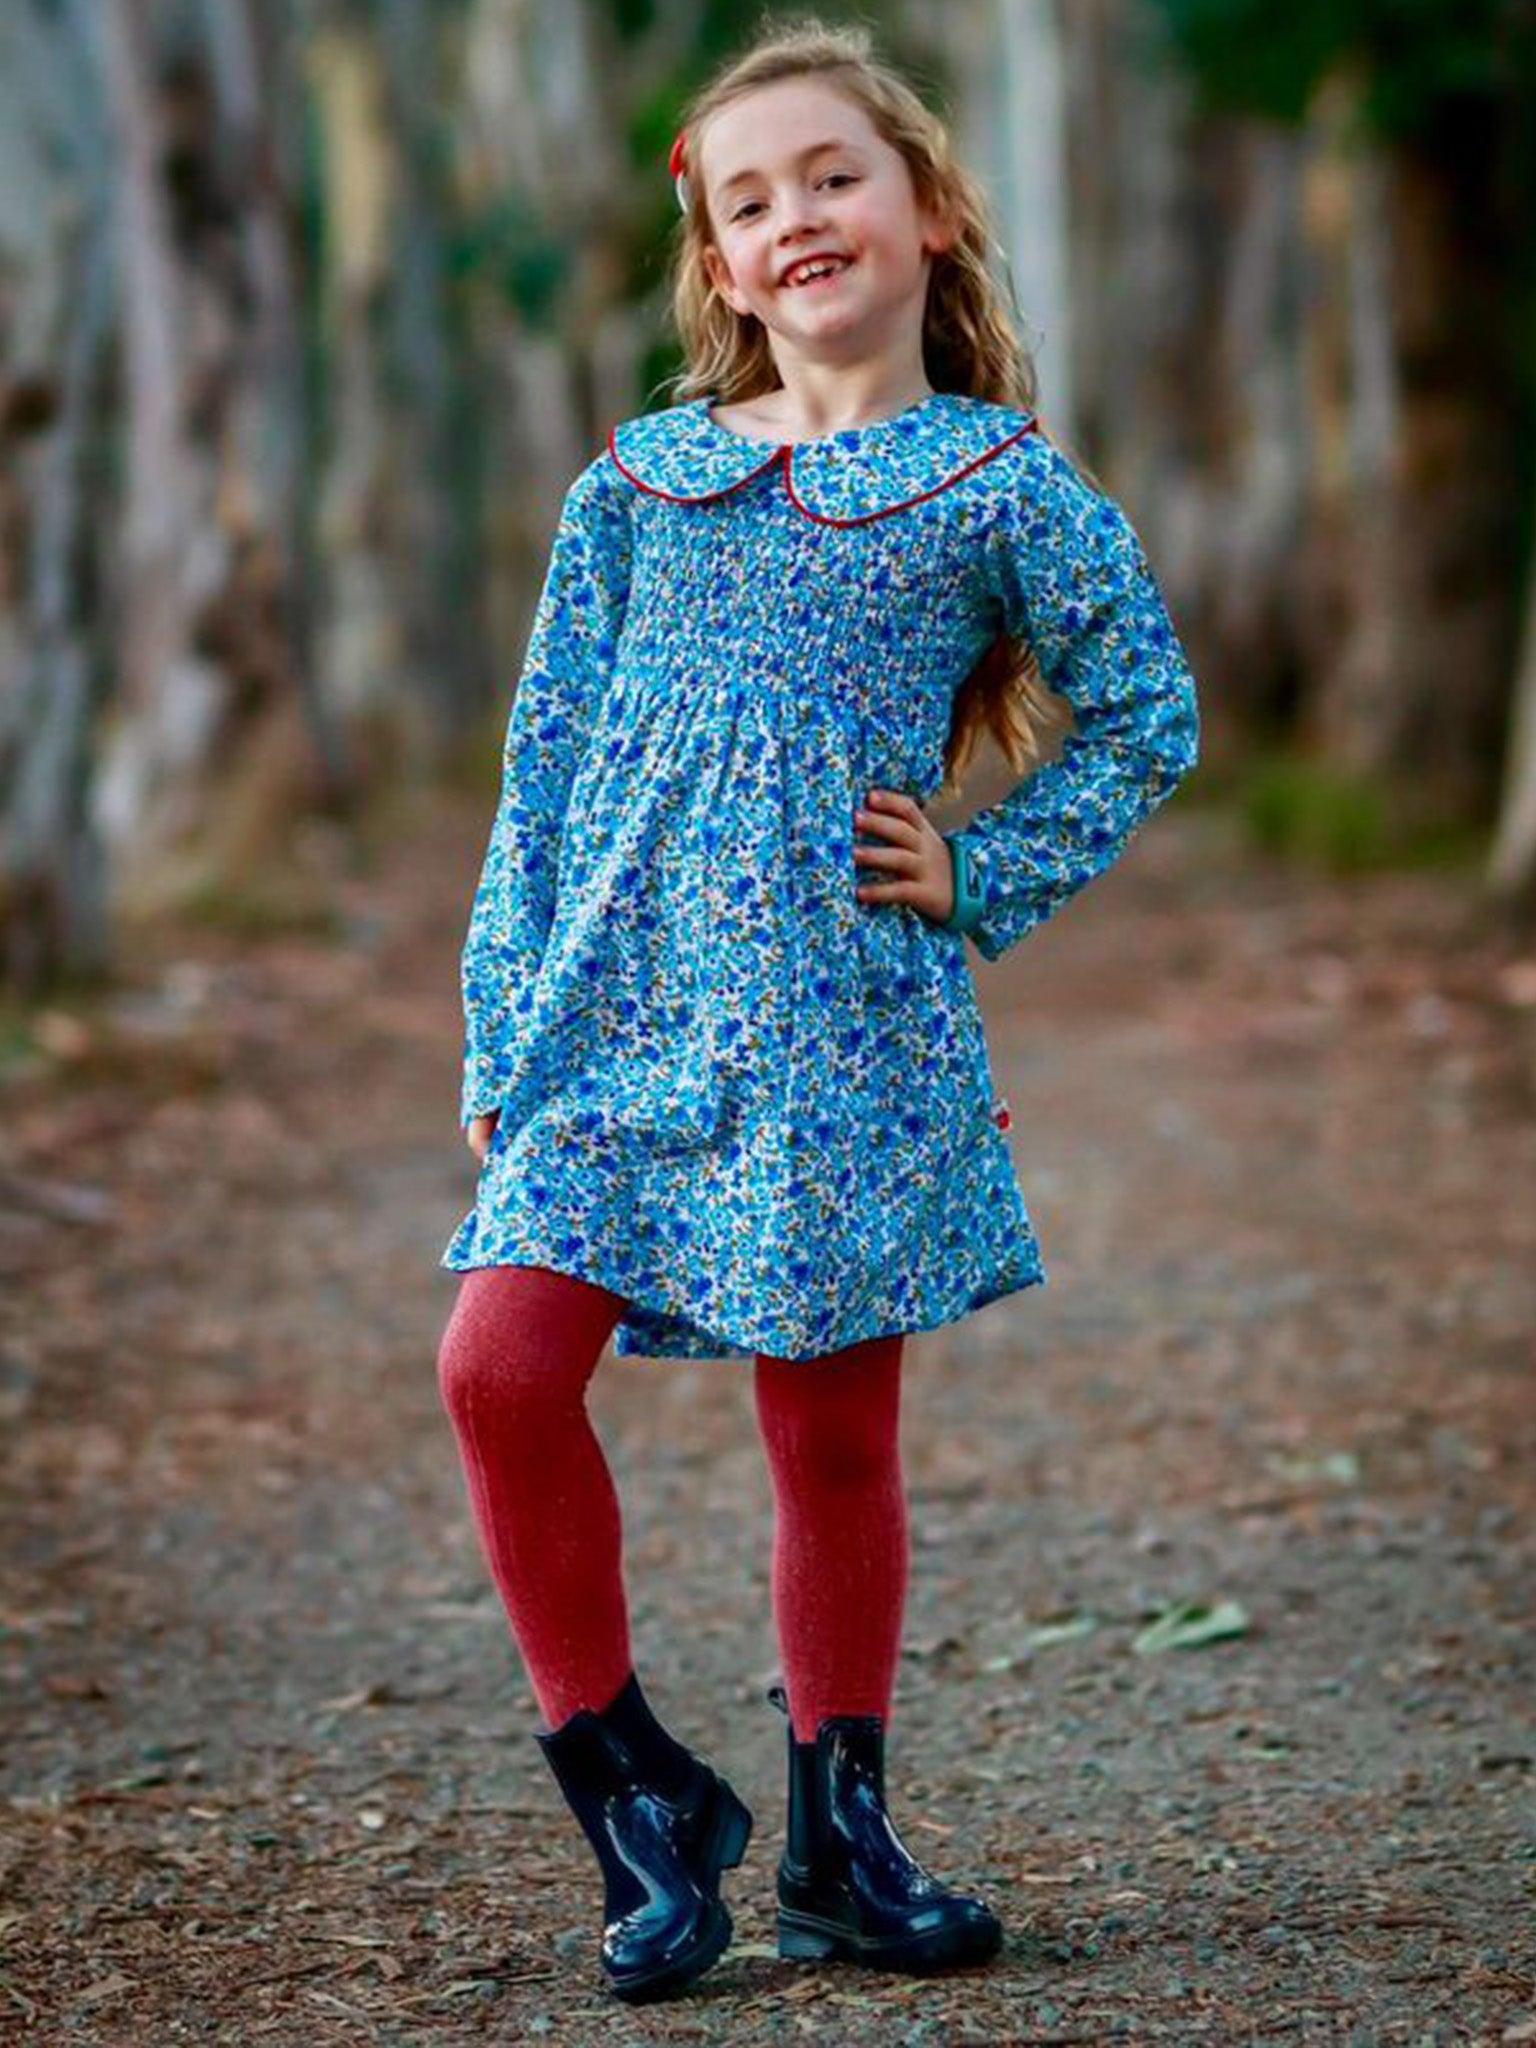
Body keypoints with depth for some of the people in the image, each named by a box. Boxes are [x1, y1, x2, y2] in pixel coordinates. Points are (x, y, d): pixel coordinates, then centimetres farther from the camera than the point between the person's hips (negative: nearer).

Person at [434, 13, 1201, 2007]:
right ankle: (635, 1789, 4)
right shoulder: (640, 479, 9)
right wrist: (502, 1031, 7)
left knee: (834, 1428, 4)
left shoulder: (1003, 486, 3)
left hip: (845, 1020, -2)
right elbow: (548, 769, 11)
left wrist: (982, 876, 1)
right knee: (501, 1368, -12)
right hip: (619, 1007, 2)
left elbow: (1150, 718, 11)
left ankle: (841, 1837, 22)